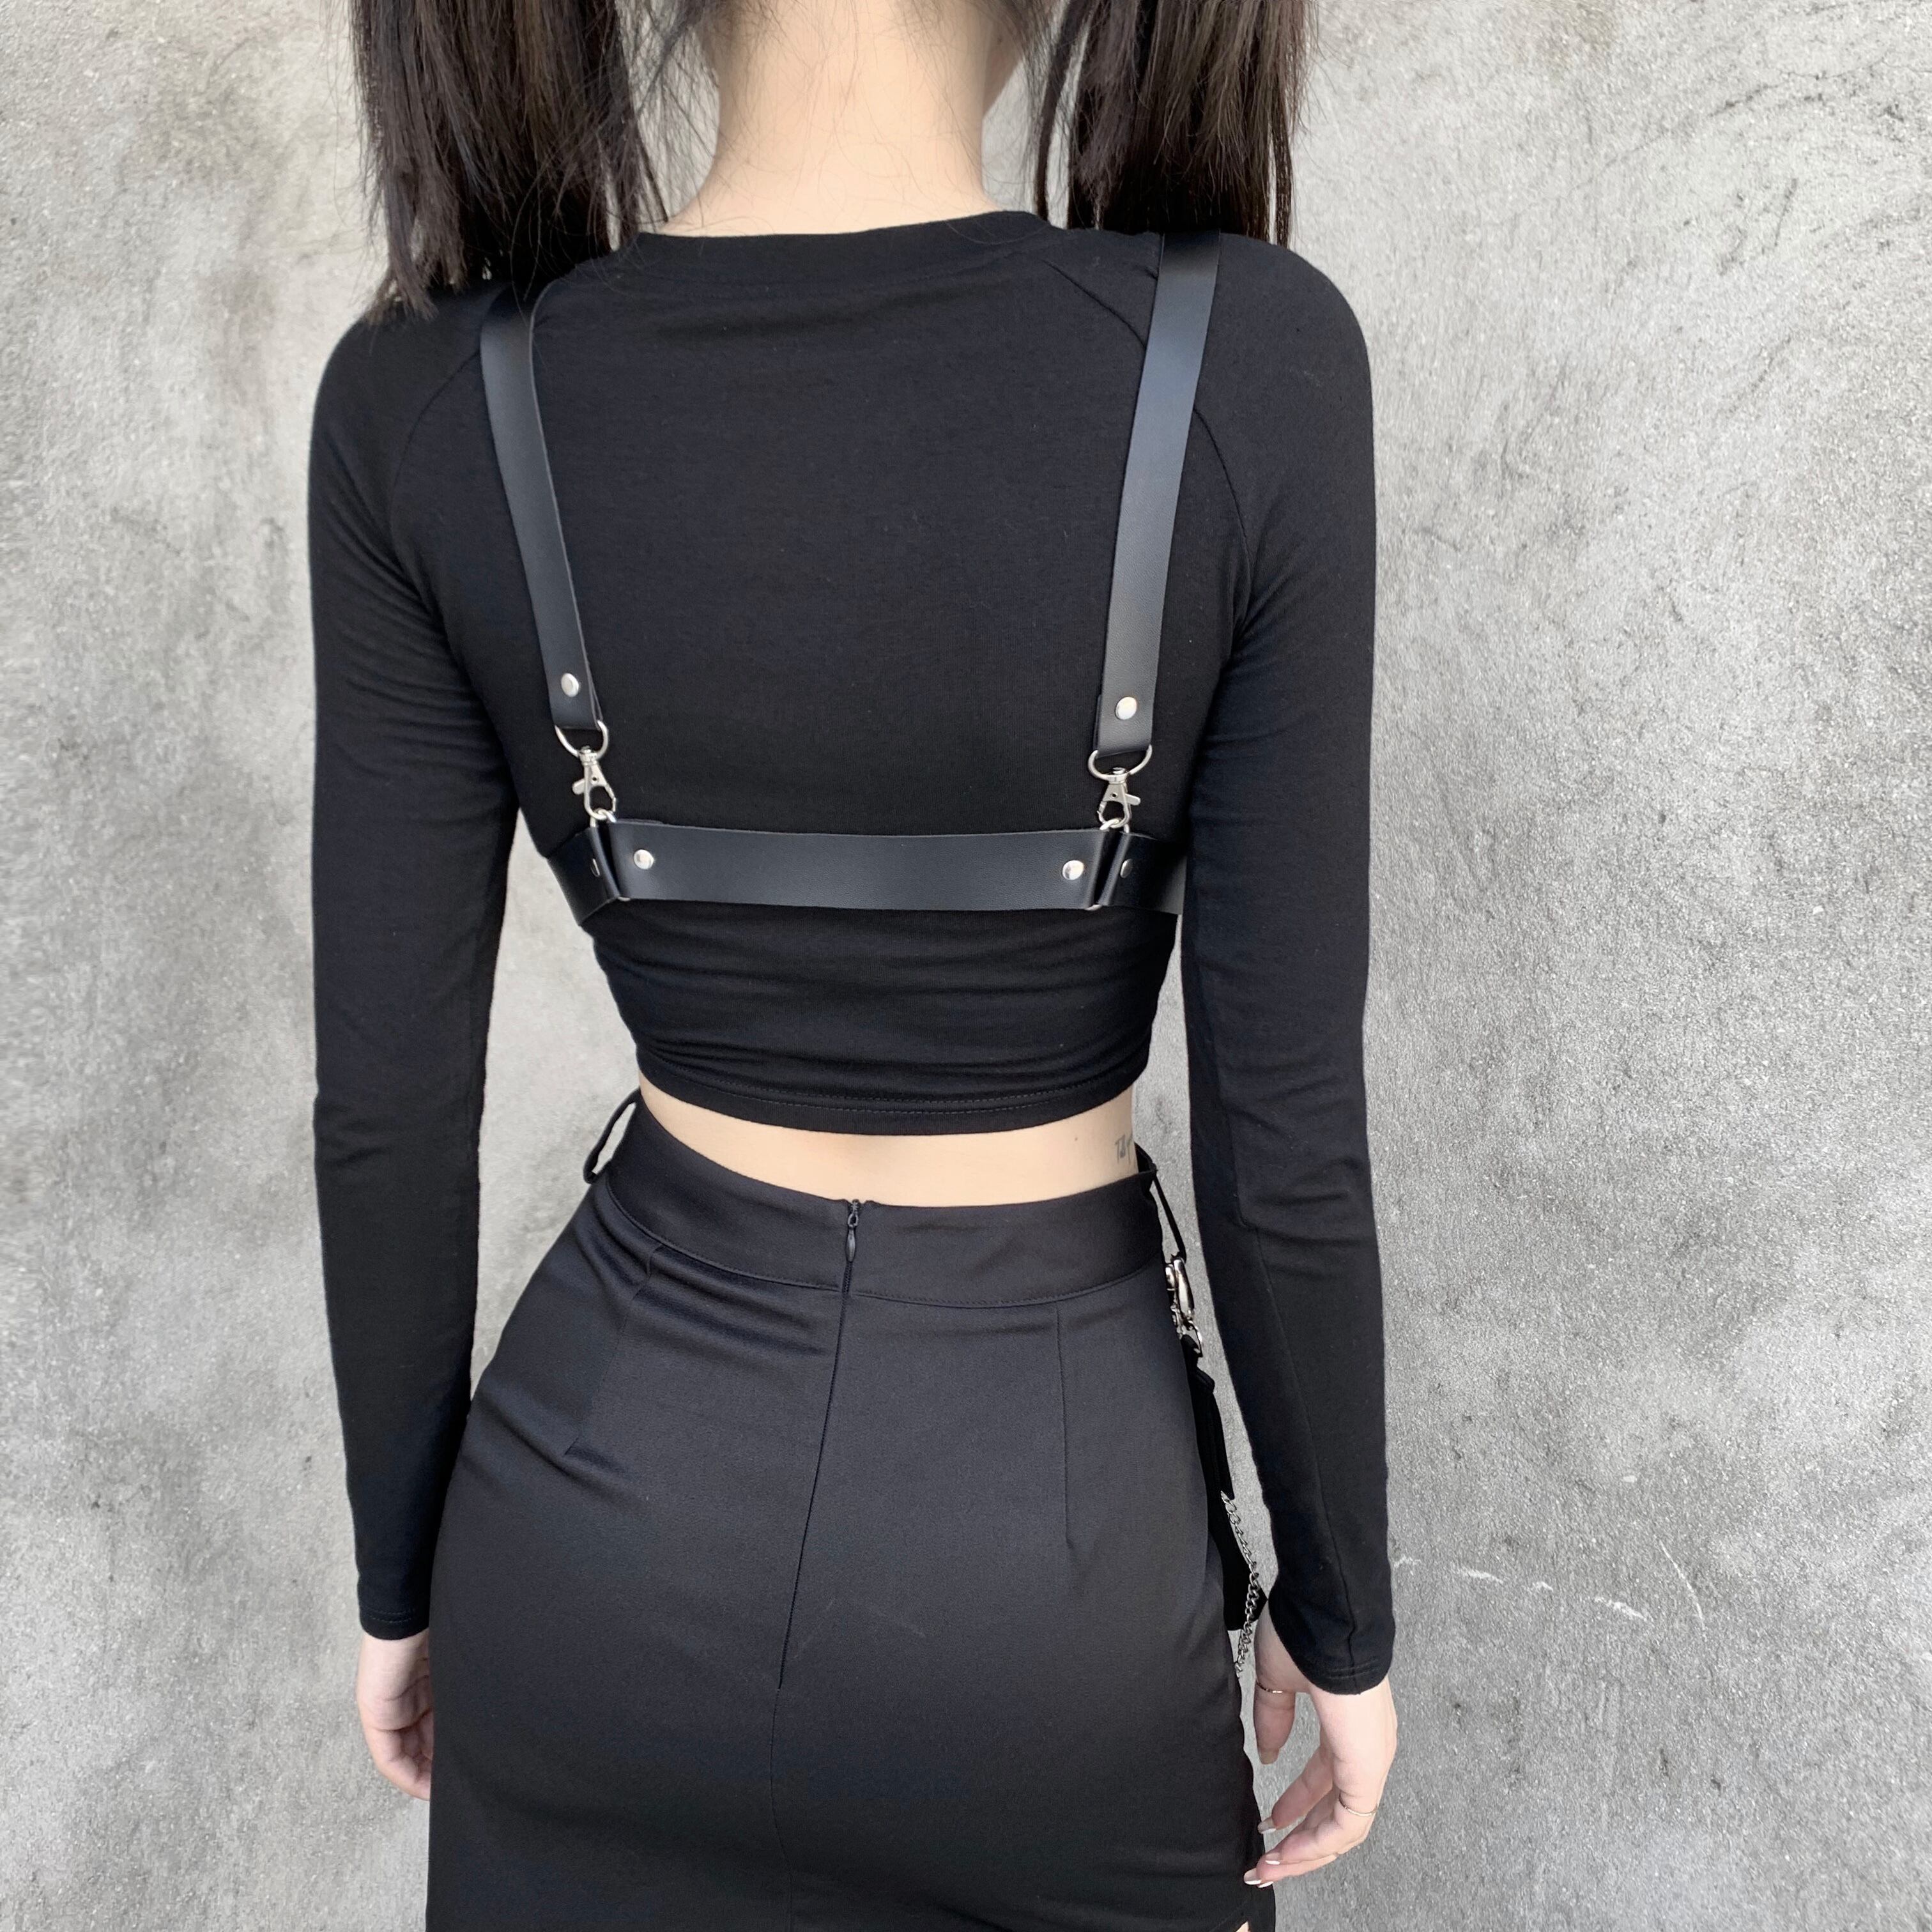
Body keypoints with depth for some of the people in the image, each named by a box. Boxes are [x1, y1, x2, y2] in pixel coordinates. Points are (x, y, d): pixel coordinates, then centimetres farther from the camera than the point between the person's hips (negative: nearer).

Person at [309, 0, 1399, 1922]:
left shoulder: (425, 402, -13)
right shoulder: (1254, 366, -19)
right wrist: (1339, 1609, 2)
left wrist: (403, 1568, 9)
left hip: (623, 1475, 2)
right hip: (1041, 1516, -1)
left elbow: (388, 1106, -8)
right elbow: (1285, 1133, -15)